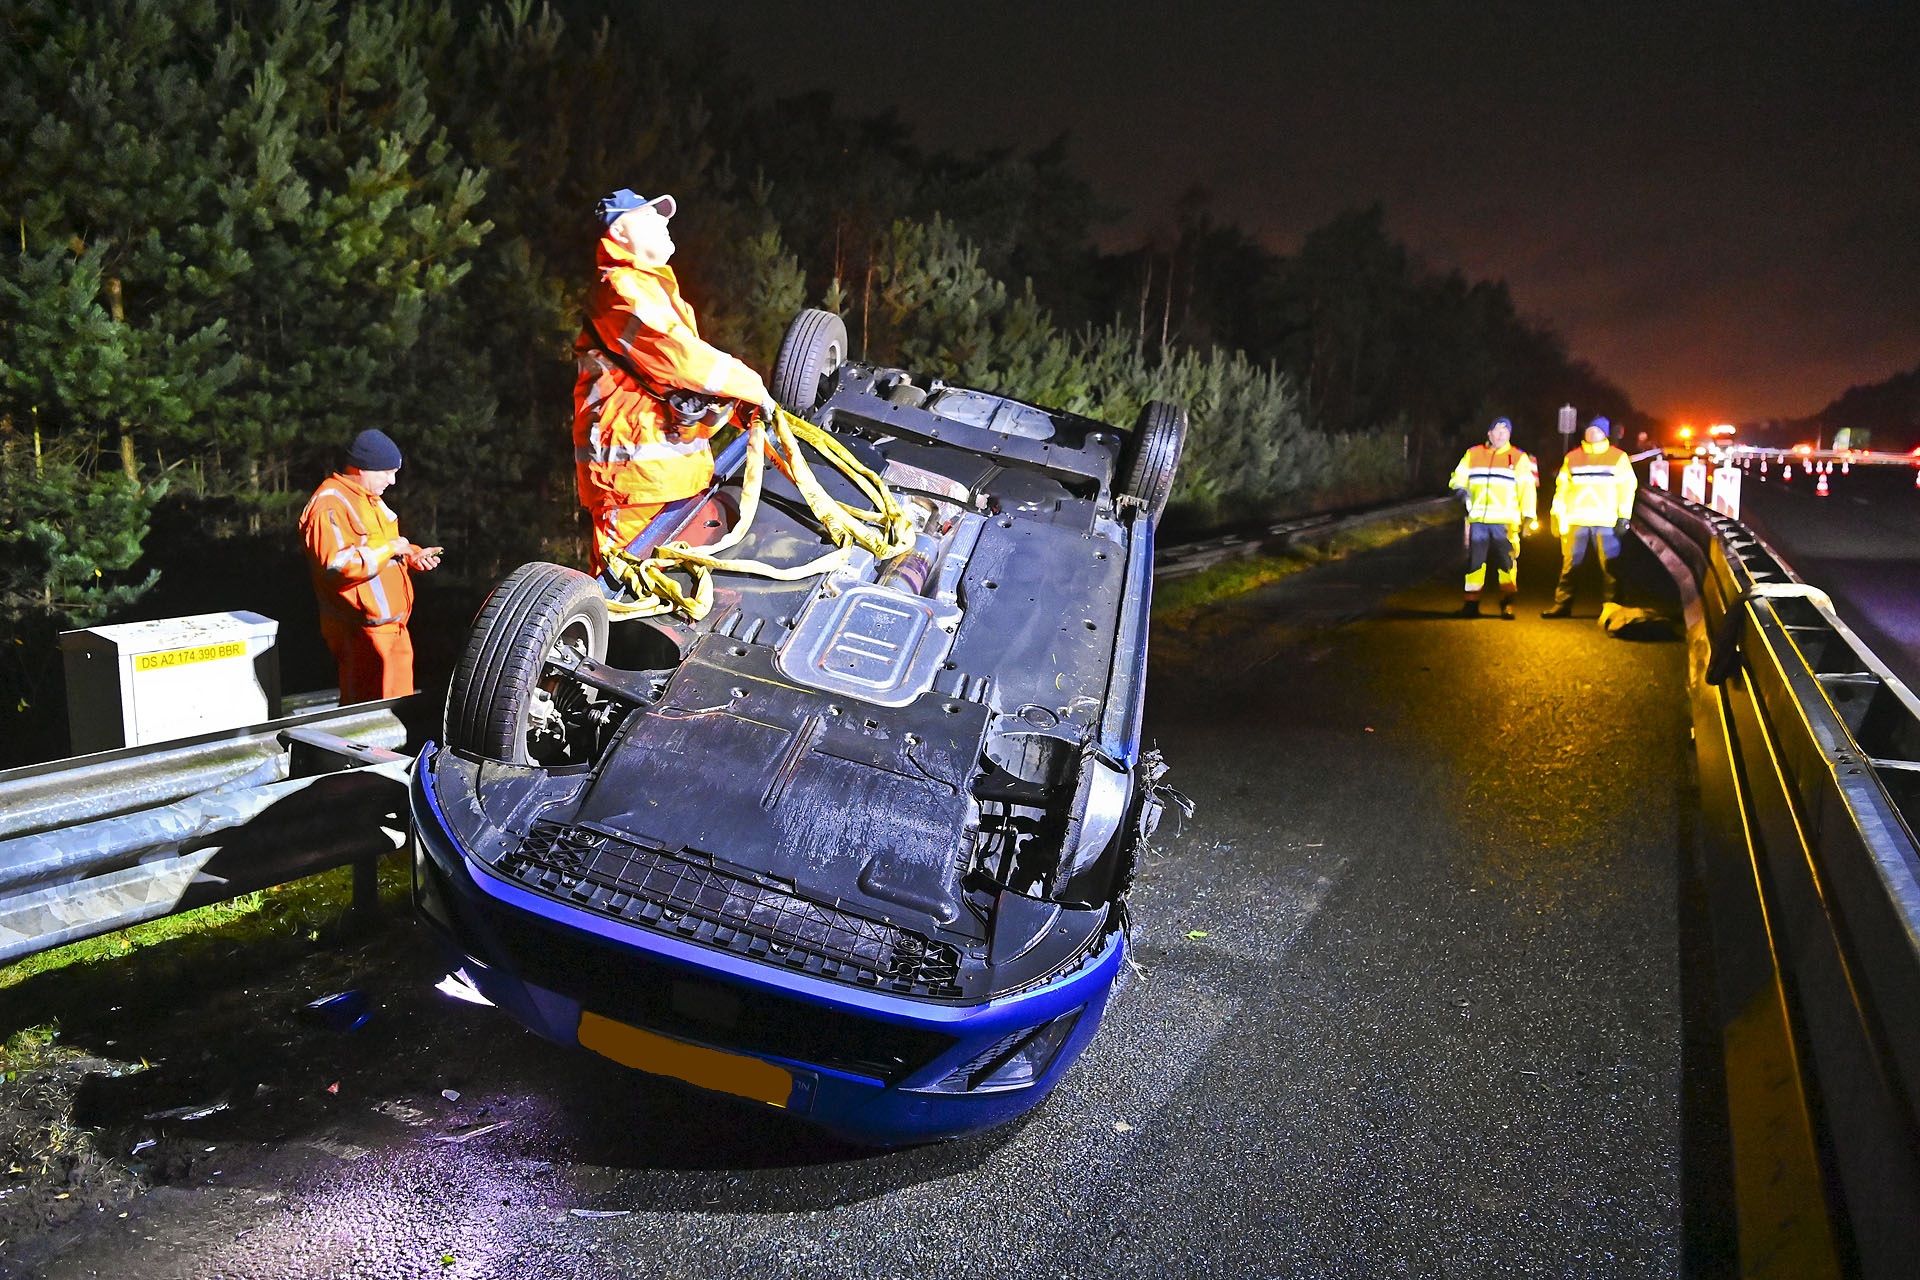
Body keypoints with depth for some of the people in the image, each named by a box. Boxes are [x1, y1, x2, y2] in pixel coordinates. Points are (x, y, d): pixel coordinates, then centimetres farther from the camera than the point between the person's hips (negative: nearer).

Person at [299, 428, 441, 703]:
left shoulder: (371, 500, 18)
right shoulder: (329, 506, -16)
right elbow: (337, 564, -28)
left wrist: (413, 556, 9)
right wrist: (390, 548, -20)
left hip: (392, 625, 10)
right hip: (362, 631, -10)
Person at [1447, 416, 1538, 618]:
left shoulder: (1519, 458, 8)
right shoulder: (1472, 454, 13)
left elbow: (1527, 488, 5)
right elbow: (1458, 478, 17)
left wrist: (1528, 517, -3)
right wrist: (1460, 490, -7)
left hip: (1505, 521, -2)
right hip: (1477, 518, 2)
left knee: (1506, 562, -4)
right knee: (1474, 561, 2)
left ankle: (1507, 604, 3)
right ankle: (1472, 602, 8)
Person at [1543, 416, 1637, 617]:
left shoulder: (1619, 457, 8)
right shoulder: (1572, 458, 15)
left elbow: (1627, 488, 2)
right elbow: (1562, 488, 14)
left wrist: (1624, 517, -6)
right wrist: (1558, 517, 6)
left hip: (1606, 523, -2)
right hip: (1576, 520, 2)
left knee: (1609, 567, -2)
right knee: (1569, 565, 1)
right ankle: (1562, 605, 5)